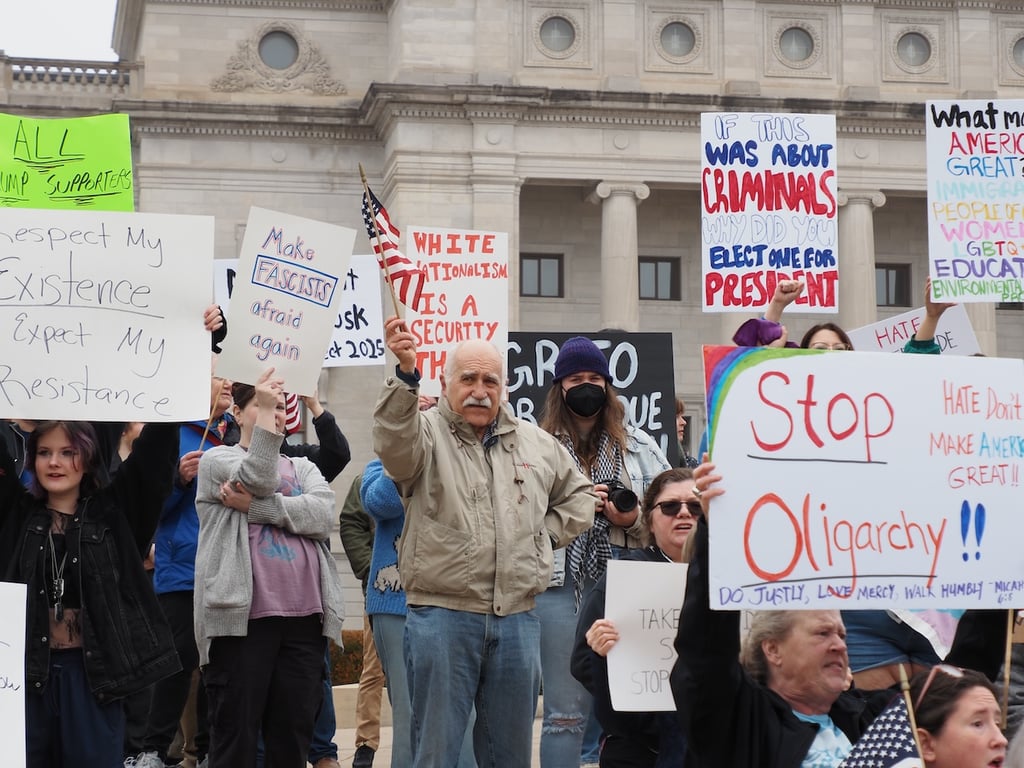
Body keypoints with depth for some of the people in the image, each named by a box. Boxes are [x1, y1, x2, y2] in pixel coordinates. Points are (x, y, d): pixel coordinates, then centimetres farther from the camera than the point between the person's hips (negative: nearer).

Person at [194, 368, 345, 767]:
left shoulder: (302, 467, 19)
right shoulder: (217, 459, 8)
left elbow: (323, 514, -2)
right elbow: (258, 477, -14)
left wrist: (254, 507, -10)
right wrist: (264, 411, -20)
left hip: (304, 618, 4)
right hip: (240, 617, -4)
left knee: (293, 736, 7)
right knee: (235, 736, -1)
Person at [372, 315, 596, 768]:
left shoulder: (536, 443, 14)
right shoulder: (425, 433, -1)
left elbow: (579, 495, 26)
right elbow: (395, 443, -24)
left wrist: (544, 535, 9)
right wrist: (405, 375, -39)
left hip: (517, 618, 4)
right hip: (442, 615, -4)